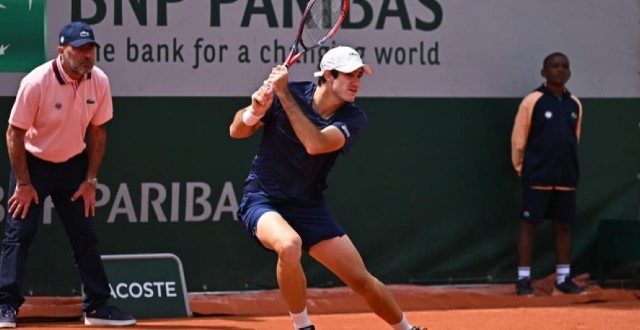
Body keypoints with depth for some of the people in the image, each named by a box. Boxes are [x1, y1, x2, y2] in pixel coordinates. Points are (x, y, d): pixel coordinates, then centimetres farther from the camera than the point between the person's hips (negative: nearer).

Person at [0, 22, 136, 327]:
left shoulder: (99, 82, -12)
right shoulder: (37, 82, -25)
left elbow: (97, 131, 1)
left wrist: (90, 180, -1)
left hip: (73, 163, 4)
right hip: (33, 162, -4)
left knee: (85, 235, 7)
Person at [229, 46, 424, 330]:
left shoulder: (354, 118, -9)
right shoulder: (290, 94, -11)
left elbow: (315, 144, -28)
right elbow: (237, 131, -5)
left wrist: (284, 94, -29)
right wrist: (256, 110, -27)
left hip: (309, 208, 3)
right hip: (263, 202, -3)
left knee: (363, 281, 4)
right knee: (289, 245, -37)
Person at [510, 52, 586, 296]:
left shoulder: (575, 104, 8)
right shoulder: (533, 101, -7)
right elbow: (518, 139, -2)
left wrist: (567, 166, 16)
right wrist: (522, 169, 5)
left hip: (566, 178, 5)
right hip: (537, 177, -5)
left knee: (564, 225, 9)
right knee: (529, 224, -2)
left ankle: (563, 280, 17)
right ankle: (523, 280, 3)